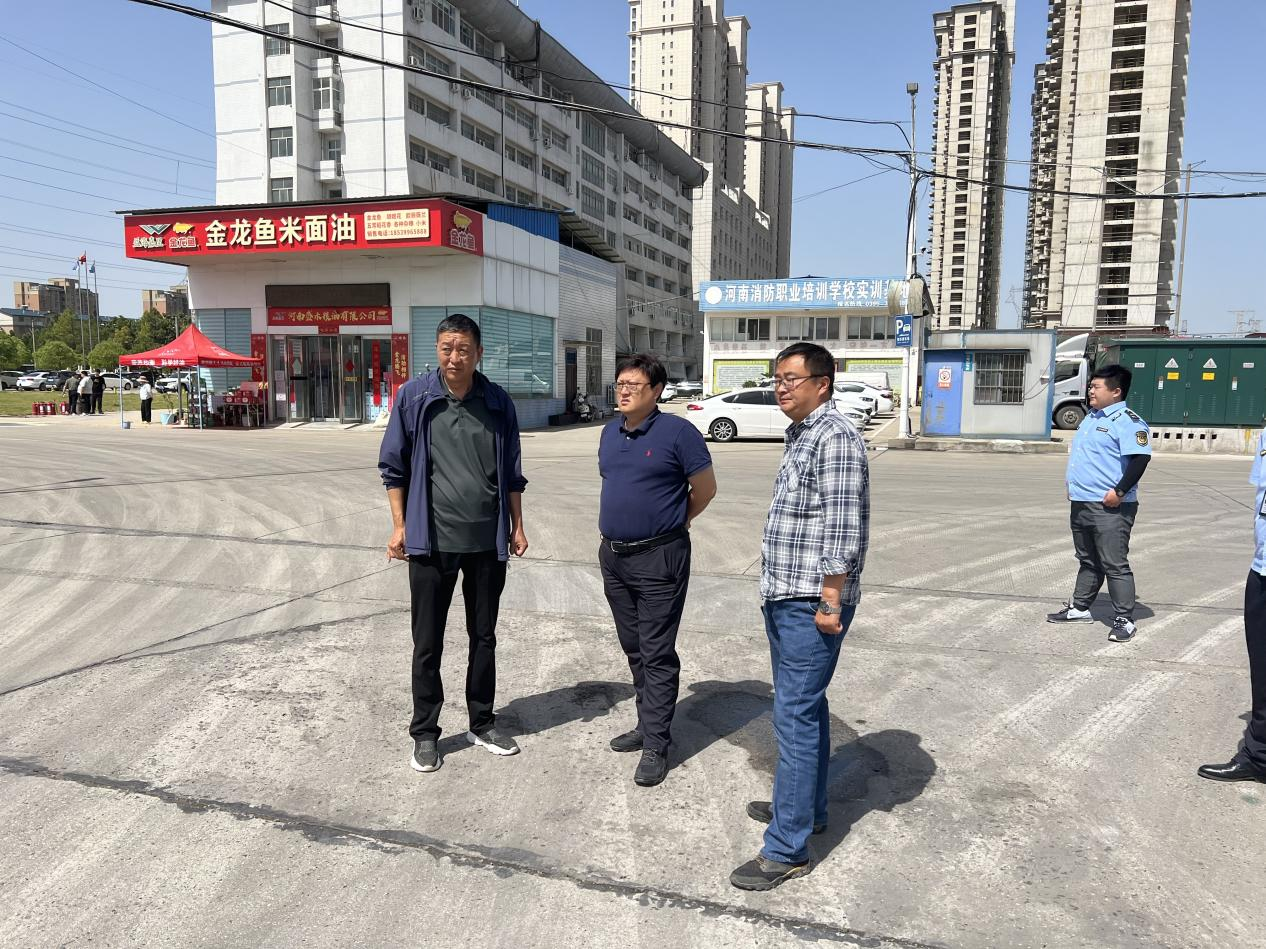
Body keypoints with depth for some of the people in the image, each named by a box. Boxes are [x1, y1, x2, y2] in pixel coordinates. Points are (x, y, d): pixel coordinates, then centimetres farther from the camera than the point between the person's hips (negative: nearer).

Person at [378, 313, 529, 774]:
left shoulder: (498, 403, 1)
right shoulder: (413, 397, -4)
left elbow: (512, 472, 9)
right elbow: (393, 466, 0)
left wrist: (517, 526, 7)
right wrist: (399, 526, -4)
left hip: (488, 541, 2)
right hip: (432, 541, -2)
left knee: (484, 637, 14)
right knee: (427, 644, 7)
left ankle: (482, 723, 30)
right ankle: (425, 733, 22)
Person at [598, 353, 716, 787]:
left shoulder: (678, 432, -11)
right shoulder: (609, 433, 10)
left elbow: (705, 489, -5)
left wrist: (670, 523, 5)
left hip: (659, 558, -7)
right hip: (613, 556, 7)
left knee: (657, 654, -2)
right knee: (633, 649, 16)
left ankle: (655, 746, 5)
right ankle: (649, 724, 30)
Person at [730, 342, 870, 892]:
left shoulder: (834, 438, -16)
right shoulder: (801, 435, 15)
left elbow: (843, 530, -21)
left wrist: (829, 603, -20)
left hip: (809, 604, -10)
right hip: (786, 599, 10)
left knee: (795, 716, -5)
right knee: (804, 707, 20)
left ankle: (788, 849, 3)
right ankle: (805, 806, 36)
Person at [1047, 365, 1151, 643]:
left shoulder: (1127, 421, -14)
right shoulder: (1091, 418, 16)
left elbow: (1141, 457, -23)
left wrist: (1120, 491, -25)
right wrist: (1073, 486, 19)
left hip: (1110, 508, -9)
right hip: (1081, 504, 9)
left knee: (1115, 565, -4)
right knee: (1087, 561, 20)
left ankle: (1124, 620, 4)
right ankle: (1079, 608, 31)